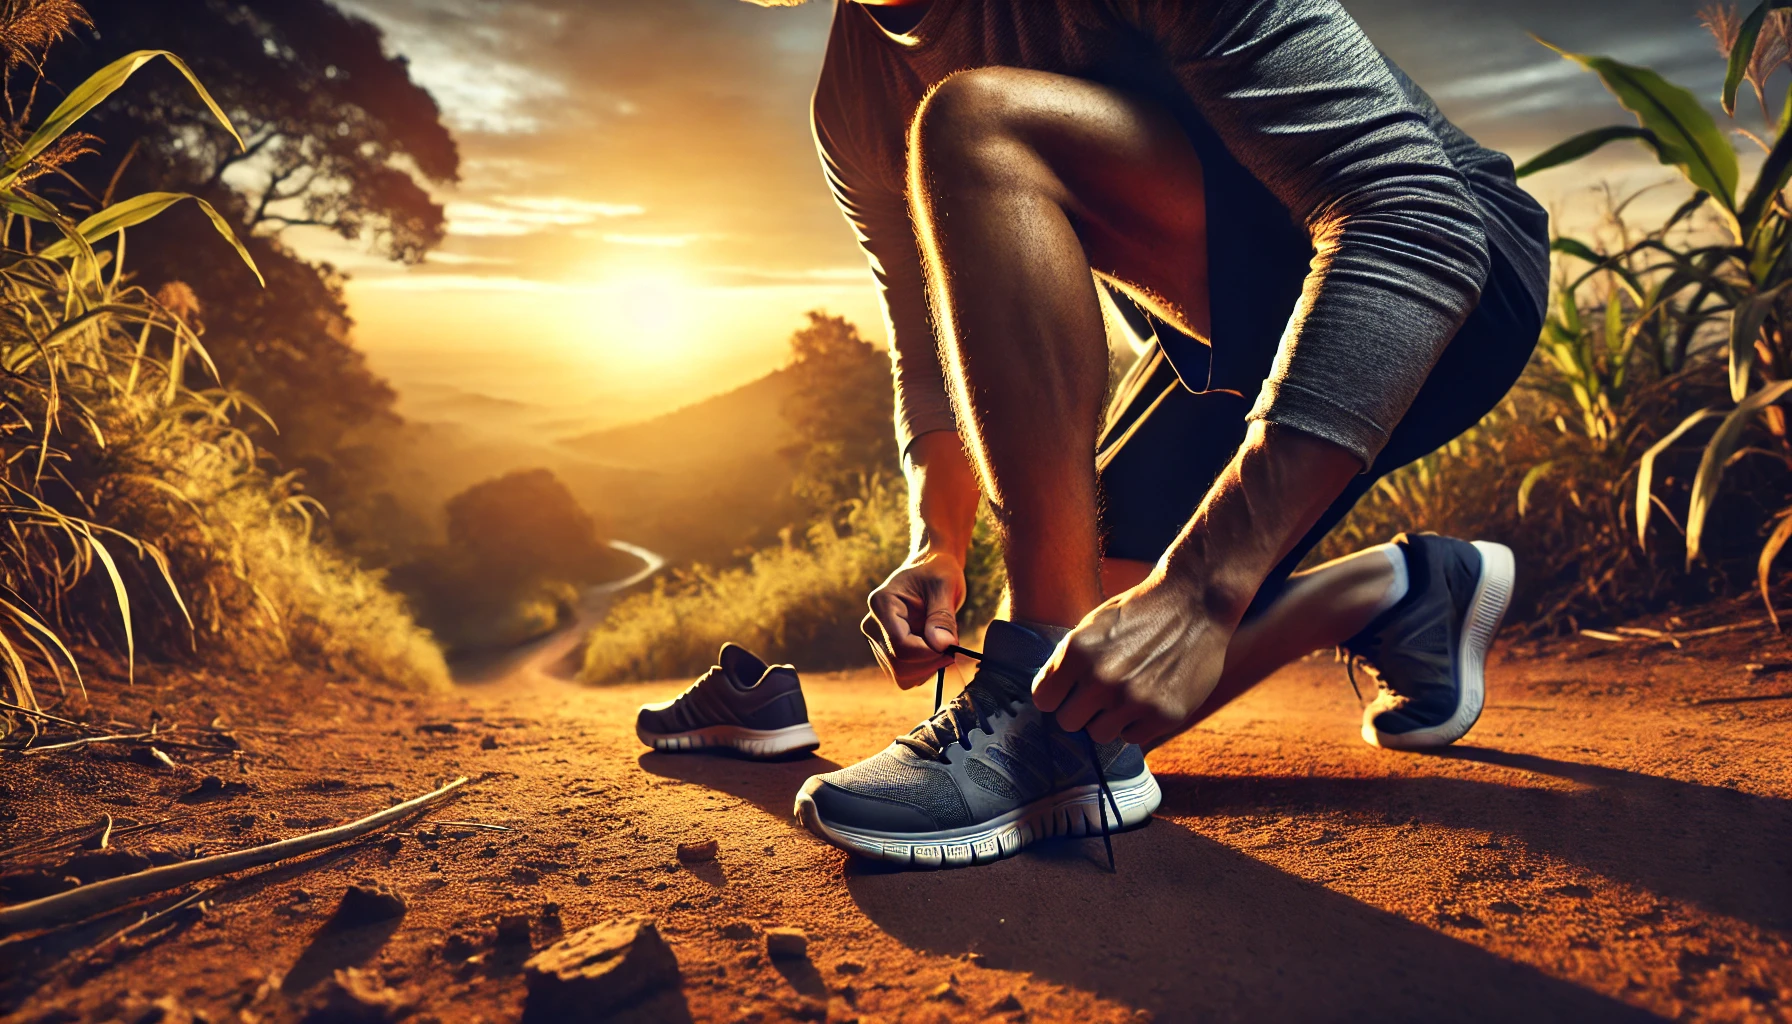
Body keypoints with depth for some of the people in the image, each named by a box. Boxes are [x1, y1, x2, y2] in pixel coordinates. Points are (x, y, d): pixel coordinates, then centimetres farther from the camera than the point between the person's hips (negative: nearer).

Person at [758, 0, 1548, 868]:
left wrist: (1199, 588, -39)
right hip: (1232, 339, 7)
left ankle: (1050, 729, -24)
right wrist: (936, 550, -15)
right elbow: (934, 361, 6)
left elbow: (1419, 221, -32)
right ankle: (1407, 589, 20)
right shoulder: (854, 104, -3)